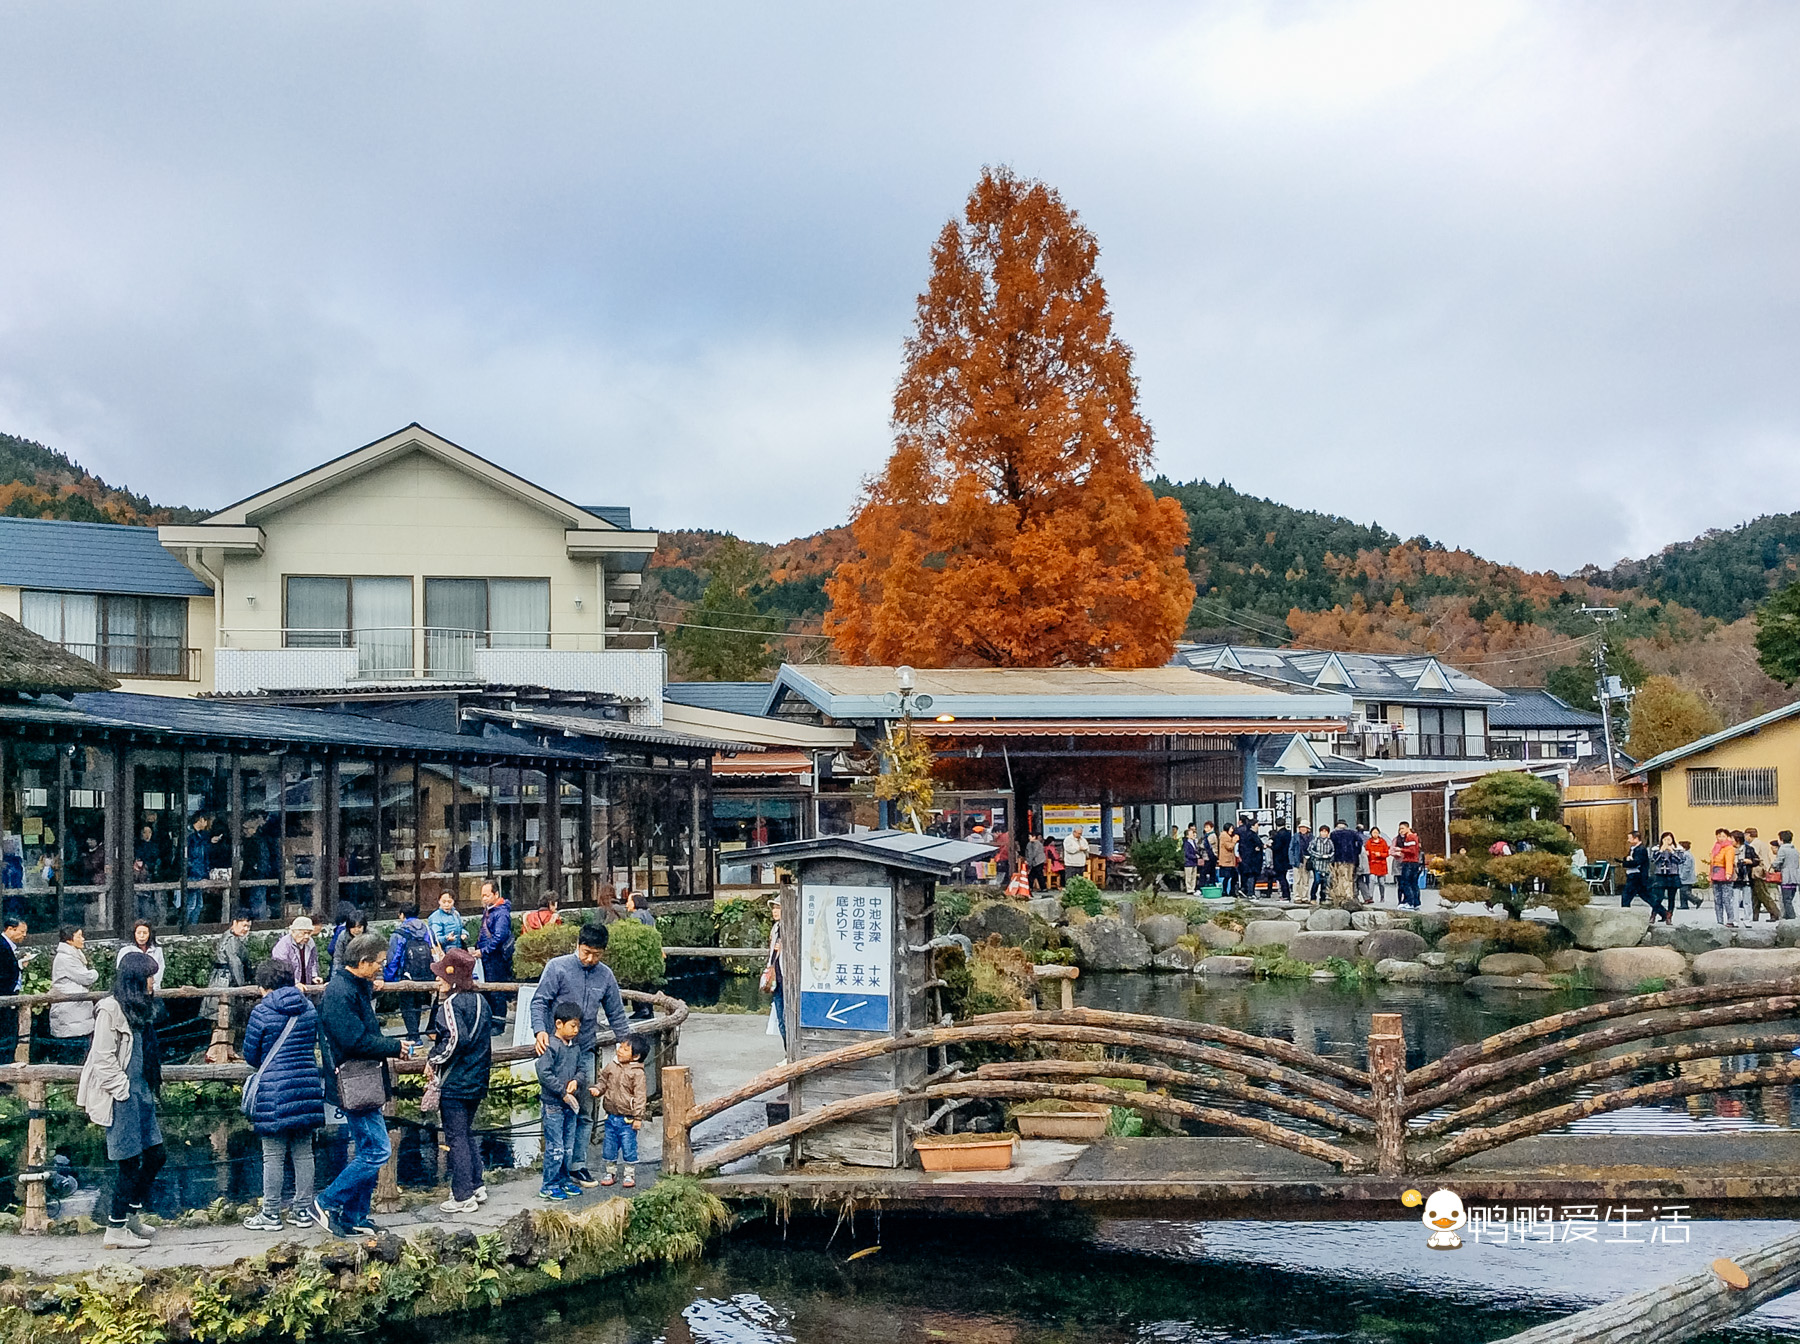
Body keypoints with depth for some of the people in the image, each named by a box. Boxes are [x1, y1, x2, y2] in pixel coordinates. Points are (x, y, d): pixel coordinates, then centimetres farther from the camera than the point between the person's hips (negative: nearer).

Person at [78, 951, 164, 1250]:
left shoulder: (140, 1008, 15)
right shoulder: (111, 1009, -13)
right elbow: (103, 1059, -16)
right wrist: (124, 1091, -16)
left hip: (142, 1093, 9)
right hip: (122, 1099, -9)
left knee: (154, 1155, 11)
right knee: (130, 1163, -5)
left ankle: (133, 1216, 26)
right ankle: (115, 1231, 5)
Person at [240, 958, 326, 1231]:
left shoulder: (262, 1012, -8)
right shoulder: (309, 1008, 7)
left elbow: (250, 1054, 1)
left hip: (274, 1089, -5)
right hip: (308, 1086, 5)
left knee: (274, 1156, 3)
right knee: (303, 1152, 11)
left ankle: (271, 1214, 9)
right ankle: (303, 1210, 16)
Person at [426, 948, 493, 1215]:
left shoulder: (451, 1003, -16)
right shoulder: (480, 1000, 9)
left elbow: (456, 1040, -26)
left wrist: (433, 1059, -13)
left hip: (454, 1082, -8)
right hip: (477, 1080, 8)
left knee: (456, 1137, -1)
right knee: (466, 1134, 19)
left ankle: (463, 1197, 3)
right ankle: (477, 1187, 22)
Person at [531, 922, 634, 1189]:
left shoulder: (605, 975, 5)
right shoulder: (558, 967, -7)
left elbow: (616, 1015, 13)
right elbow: (539, 1002, -9)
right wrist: (540, 1030, -26)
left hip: (586, 1052, 4)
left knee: (584, 1113, 7)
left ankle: (578, 1165, 14)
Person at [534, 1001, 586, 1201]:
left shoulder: (575, 1048, 10)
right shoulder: (550, 1047, -15)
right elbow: (544, 1074, -20)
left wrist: (576, 1081, -7)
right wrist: (563, 1092, -18)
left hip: (571, 1104, 8)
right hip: (553, 1104, -8)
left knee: (568, 1147, 14)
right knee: (555, 1147, -4)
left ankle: (563, 1180, 27)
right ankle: (548, 1186, 5)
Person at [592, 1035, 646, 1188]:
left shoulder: (637, 1072, -13)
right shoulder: (611, 1066, 1)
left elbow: (639, 1096, -11)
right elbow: (604, 1081, 16)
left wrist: (638, 1117, -12)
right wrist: (598, 1090, -6)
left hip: (627, 1118, -5)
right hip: (611, 1116, 5)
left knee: (628, 1146, 3)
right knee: (609, 1146, 12)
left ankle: (629, 1174, 19)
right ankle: (609, 1172, 27)